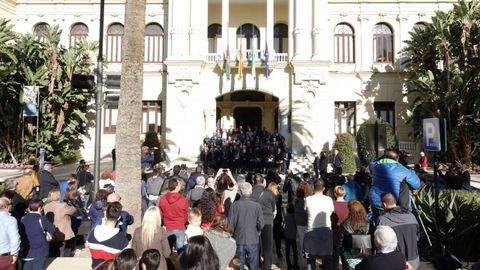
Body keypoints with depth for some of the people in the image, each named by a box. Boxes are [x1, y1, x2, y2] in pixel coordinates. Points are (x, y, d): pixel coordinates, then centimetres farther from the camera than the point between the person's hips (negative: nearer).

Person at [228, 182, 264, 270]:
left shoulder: (235, 204, -11)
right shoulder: (256, 205, -11)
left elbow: (231, 223, -8)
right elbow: (261, 224, -7)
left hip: (239, 240, 0)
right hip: (253, 240, 0)